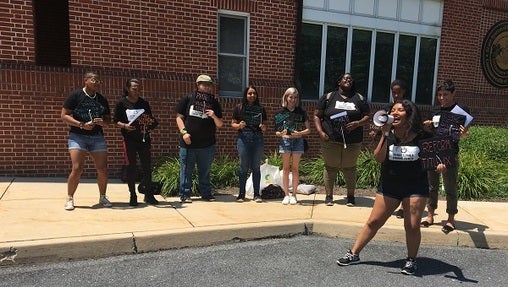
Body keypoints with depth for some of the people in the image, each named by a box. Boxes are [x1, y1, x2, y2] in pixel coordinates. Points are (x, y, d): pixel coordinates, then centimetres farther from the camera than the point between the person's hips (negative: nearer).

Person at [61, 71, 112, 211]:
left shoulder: (102, 99, 11)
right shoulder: (75, 95, -2)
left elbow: (108, 119, 16)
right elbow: (64, 115, -6)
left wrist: (102, 121, -8)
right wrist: (82, 125, -18)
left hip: (97, 137, 4)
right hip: (77, 136, -4)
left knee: (103, 169, 0)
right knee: (77, 168, -13)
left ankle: (103, 197, 19)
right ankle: (70, 199, 6)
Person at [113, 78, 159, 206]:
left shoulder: (144, 103, 9)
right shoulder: (121, 103, 1)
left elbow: (150, 119, 16)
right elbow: (116, 120, 1)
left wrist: (151, 124, -5)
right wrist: (124, 125, -18)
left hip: (144, 139, 3)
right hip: (129, 140, -2)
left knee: (147, 167, 3)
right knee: (131, 167, 2)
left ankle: (148, 195, 14)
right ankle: (133, 196, 13)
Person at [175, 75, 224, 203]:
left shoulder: (214, 102, 8)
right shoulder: (188, 99, 2)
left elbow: (220, 124, 8)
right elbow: (179, 117, 2)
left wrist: (214, 116, -11)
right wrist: (183, 132, -10)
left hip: (207, 144, 2)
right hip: (188, 143, -2)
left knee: (205, 171, 12)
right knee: (187, 170, 5)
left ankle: (206, 193, 23)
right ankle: (185, 194, 15)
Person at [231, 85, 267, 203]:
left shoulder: (261, 109, 10)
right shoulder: (239, 108, 4)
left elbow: (264, 126, 14)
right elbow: (233, 124, 6)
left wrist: (264, 128, -8)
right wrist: (239, 125, -13)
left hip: (257, 139, 2)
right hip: (243, 139, -2)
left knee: (256, 167, 6)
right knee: (244, 166, 3)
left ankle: (256, 194, 13)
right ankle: (242, 194, 13)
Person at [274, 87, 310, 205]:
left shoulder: (301, 112, 5)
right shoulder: (280, 113, 3)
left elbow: (308, 129, 5)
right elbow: (277, 132, 5)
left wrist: (299, 133, -13)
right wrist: (281, 134, -17)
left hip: (298, 141, 0)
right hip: (285, 141, 0)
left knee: (294, 168, 4)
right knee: (285, 168, 3)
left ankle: (294, 194, 11)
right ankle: (286, 194, 10)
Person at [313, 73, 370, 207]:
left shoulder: (360, 99, 10)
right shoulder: (328, 97, 5)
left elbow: (367, 117, 11)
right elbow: (316, 116, 5)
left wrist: (358, 123, -10)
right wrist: (321, 132, -9)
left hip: (353, 143, 1)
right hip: (330, 141, -1)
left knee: (350, 168, 9)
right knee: (330, 167, 5)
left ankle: (350, 196, 22)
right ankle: (329, 196, 17)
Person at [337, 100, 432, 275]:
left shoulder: (422, 136, -7)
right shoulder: (387, 135, -3)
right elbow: (378, 158, -17)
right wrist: (385, 134, -22)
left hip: (416, 187, -1)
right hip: (389, 185, 2)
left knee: (412, 226, 2)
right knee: (373, 222, 6)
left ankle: (411, 260, 25)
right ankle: (354, 254, 16)